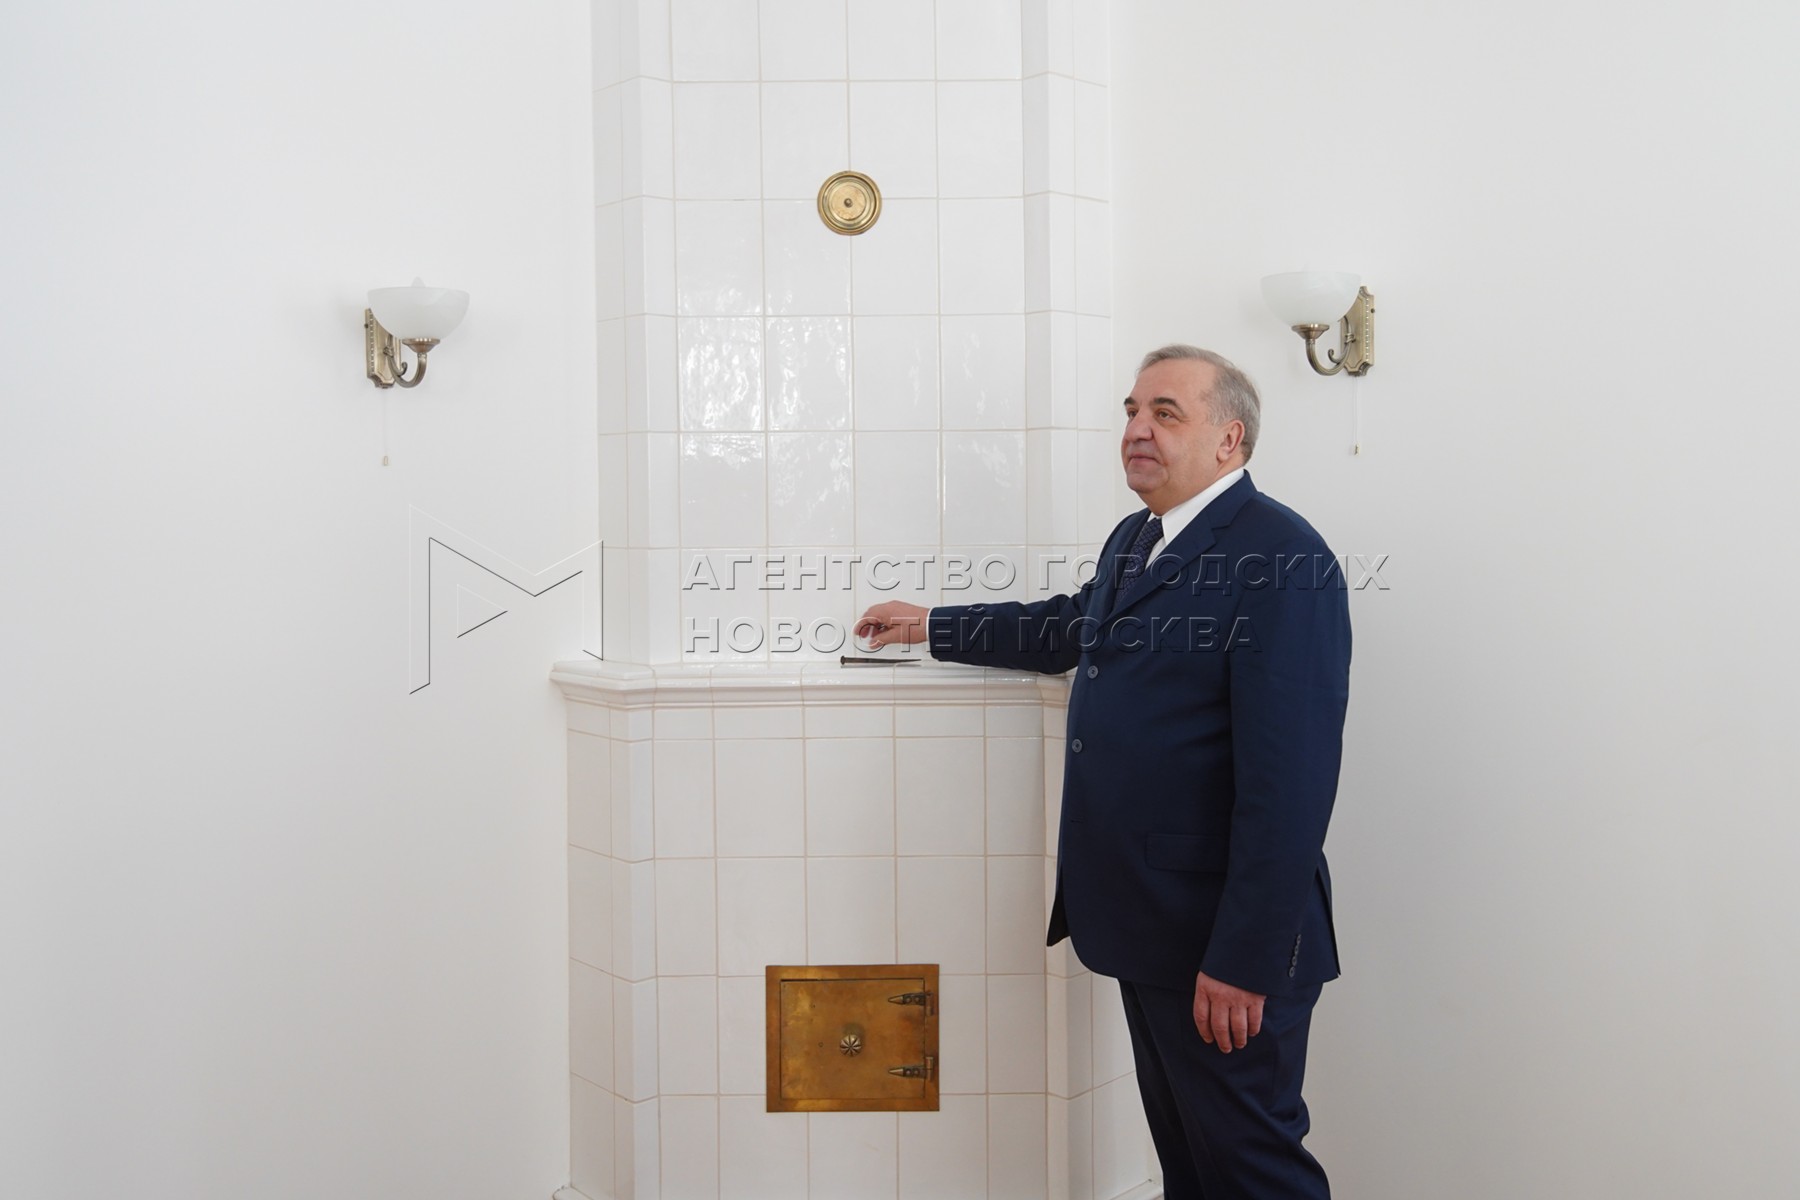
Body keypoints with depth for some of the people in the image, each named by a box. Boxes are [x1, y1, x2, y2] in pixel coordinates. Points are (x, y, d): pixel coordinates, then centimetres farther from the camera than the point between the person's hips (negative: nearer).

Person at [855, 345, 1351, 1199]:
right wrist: (932, 625, 36)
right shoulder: (1134, 541, 13)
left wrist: (1244, 959, -23)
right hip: (1146, 930, 9)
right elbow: (1068, 628, 33)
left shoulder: (1281, 559, -17)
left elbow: (1289, 777, -22)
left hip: (1224, 938, -9)